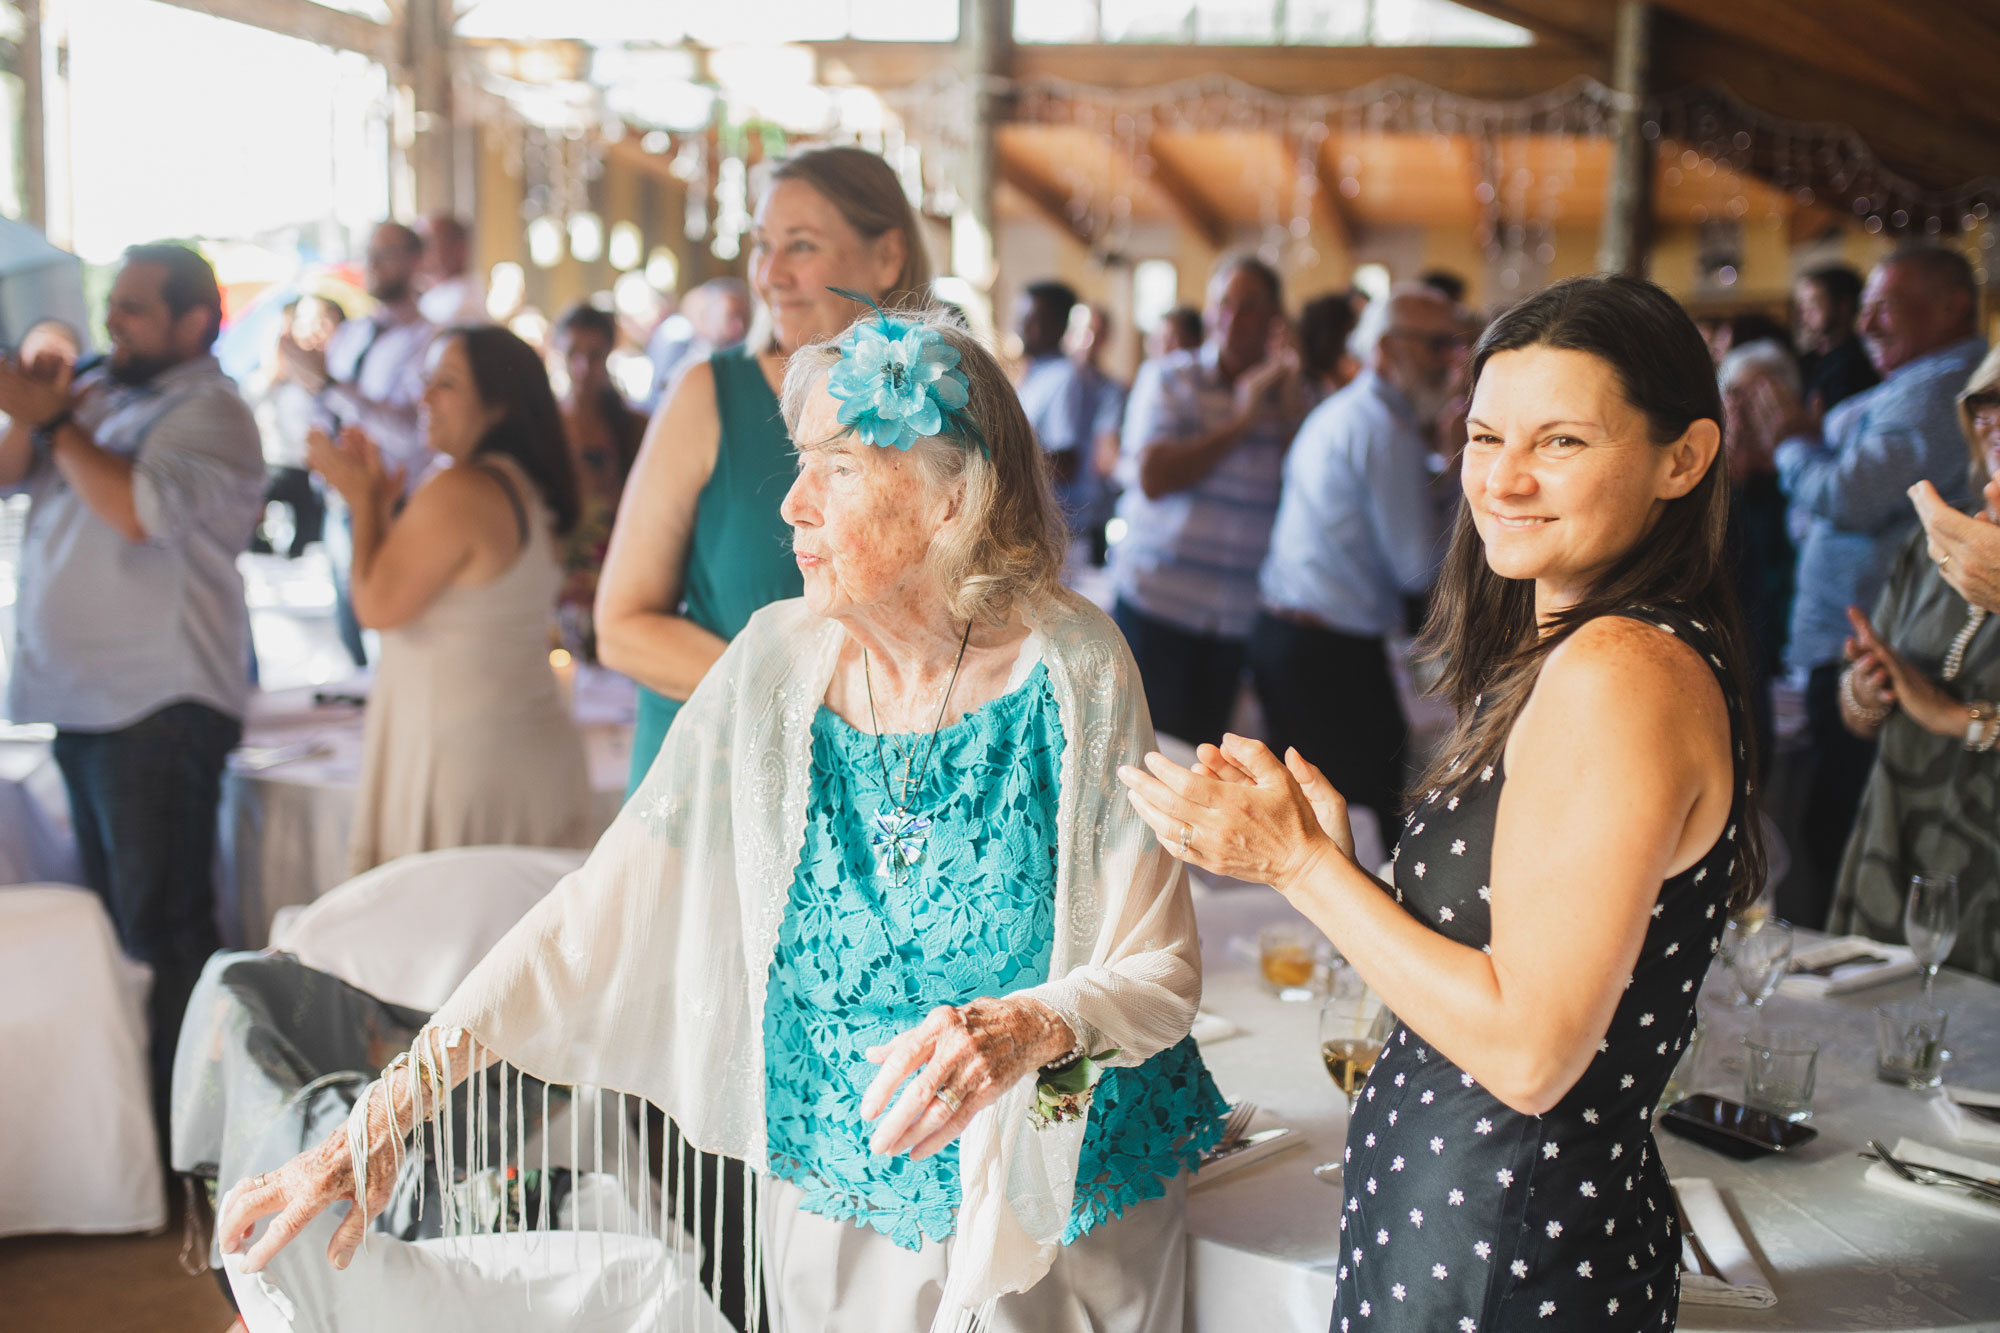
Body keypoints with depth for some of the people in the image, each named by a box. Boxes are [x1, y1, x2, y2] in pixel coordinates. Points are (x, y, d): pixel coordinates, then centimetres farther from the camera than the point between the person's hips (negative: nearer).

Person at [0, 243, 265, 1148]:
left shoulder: (207, 411, -10)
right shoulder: (99, 392, 15)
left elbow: (139, 509, -25)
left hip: (161, 707, -9)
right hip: (82, 698, 9)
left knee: (163, 926, -6)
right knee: (114, 913, 17)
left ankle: (178, 1129, 1)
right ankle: (126, 1100, 29)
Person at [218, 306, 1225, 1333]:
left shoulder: (1072, 670, -16)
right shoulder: (777, 665, -10)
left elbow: (1165, 968, -13)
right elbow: (602, 911, -12)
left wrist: (1035, 1026, -34)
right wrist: (388, 1117, -19)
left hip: (1061, 1210, -2)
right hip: (835, 1213, 3)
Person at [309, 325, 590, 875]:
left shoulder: (459, 490, -17)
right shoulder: (527, 489, 12)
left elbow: (379, 606, -10)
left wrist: (363, 500, 2)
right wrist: (383, 502, 17)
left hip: (464, 760, -9)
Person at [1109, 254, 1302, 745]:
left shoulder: (1287, 394, 8)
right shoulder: (1169, 378, 1)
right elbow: (1154, 478, -13)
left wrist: (1291, 412, -10)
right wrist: (1241, 420, -11)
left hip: (1237, 619, 3)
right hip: (1156, 603, -3)